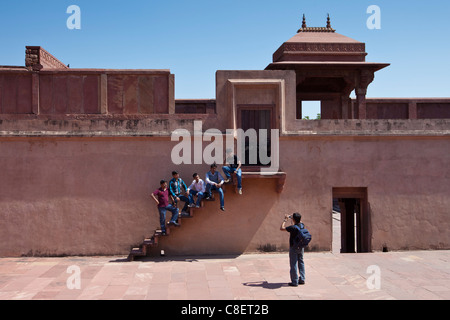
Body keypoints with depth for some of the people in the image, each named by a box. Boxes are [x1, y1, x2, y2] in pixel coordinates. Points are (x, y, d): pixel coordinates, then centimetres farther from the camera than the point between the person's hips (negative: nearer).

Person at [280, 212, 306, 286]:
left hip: (294, 248, -7)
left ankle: (294, 282, 3)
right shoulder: (302, 225, -1)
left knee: (294, 264, 0)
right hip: (301, 247, 7)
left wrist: (285, 220, -8)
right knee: (301, 263, 16)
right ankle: (302, 279, 21)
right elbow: (300, 222, 24)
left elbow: (281, 228, -16)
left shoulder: (293, 227, -21)